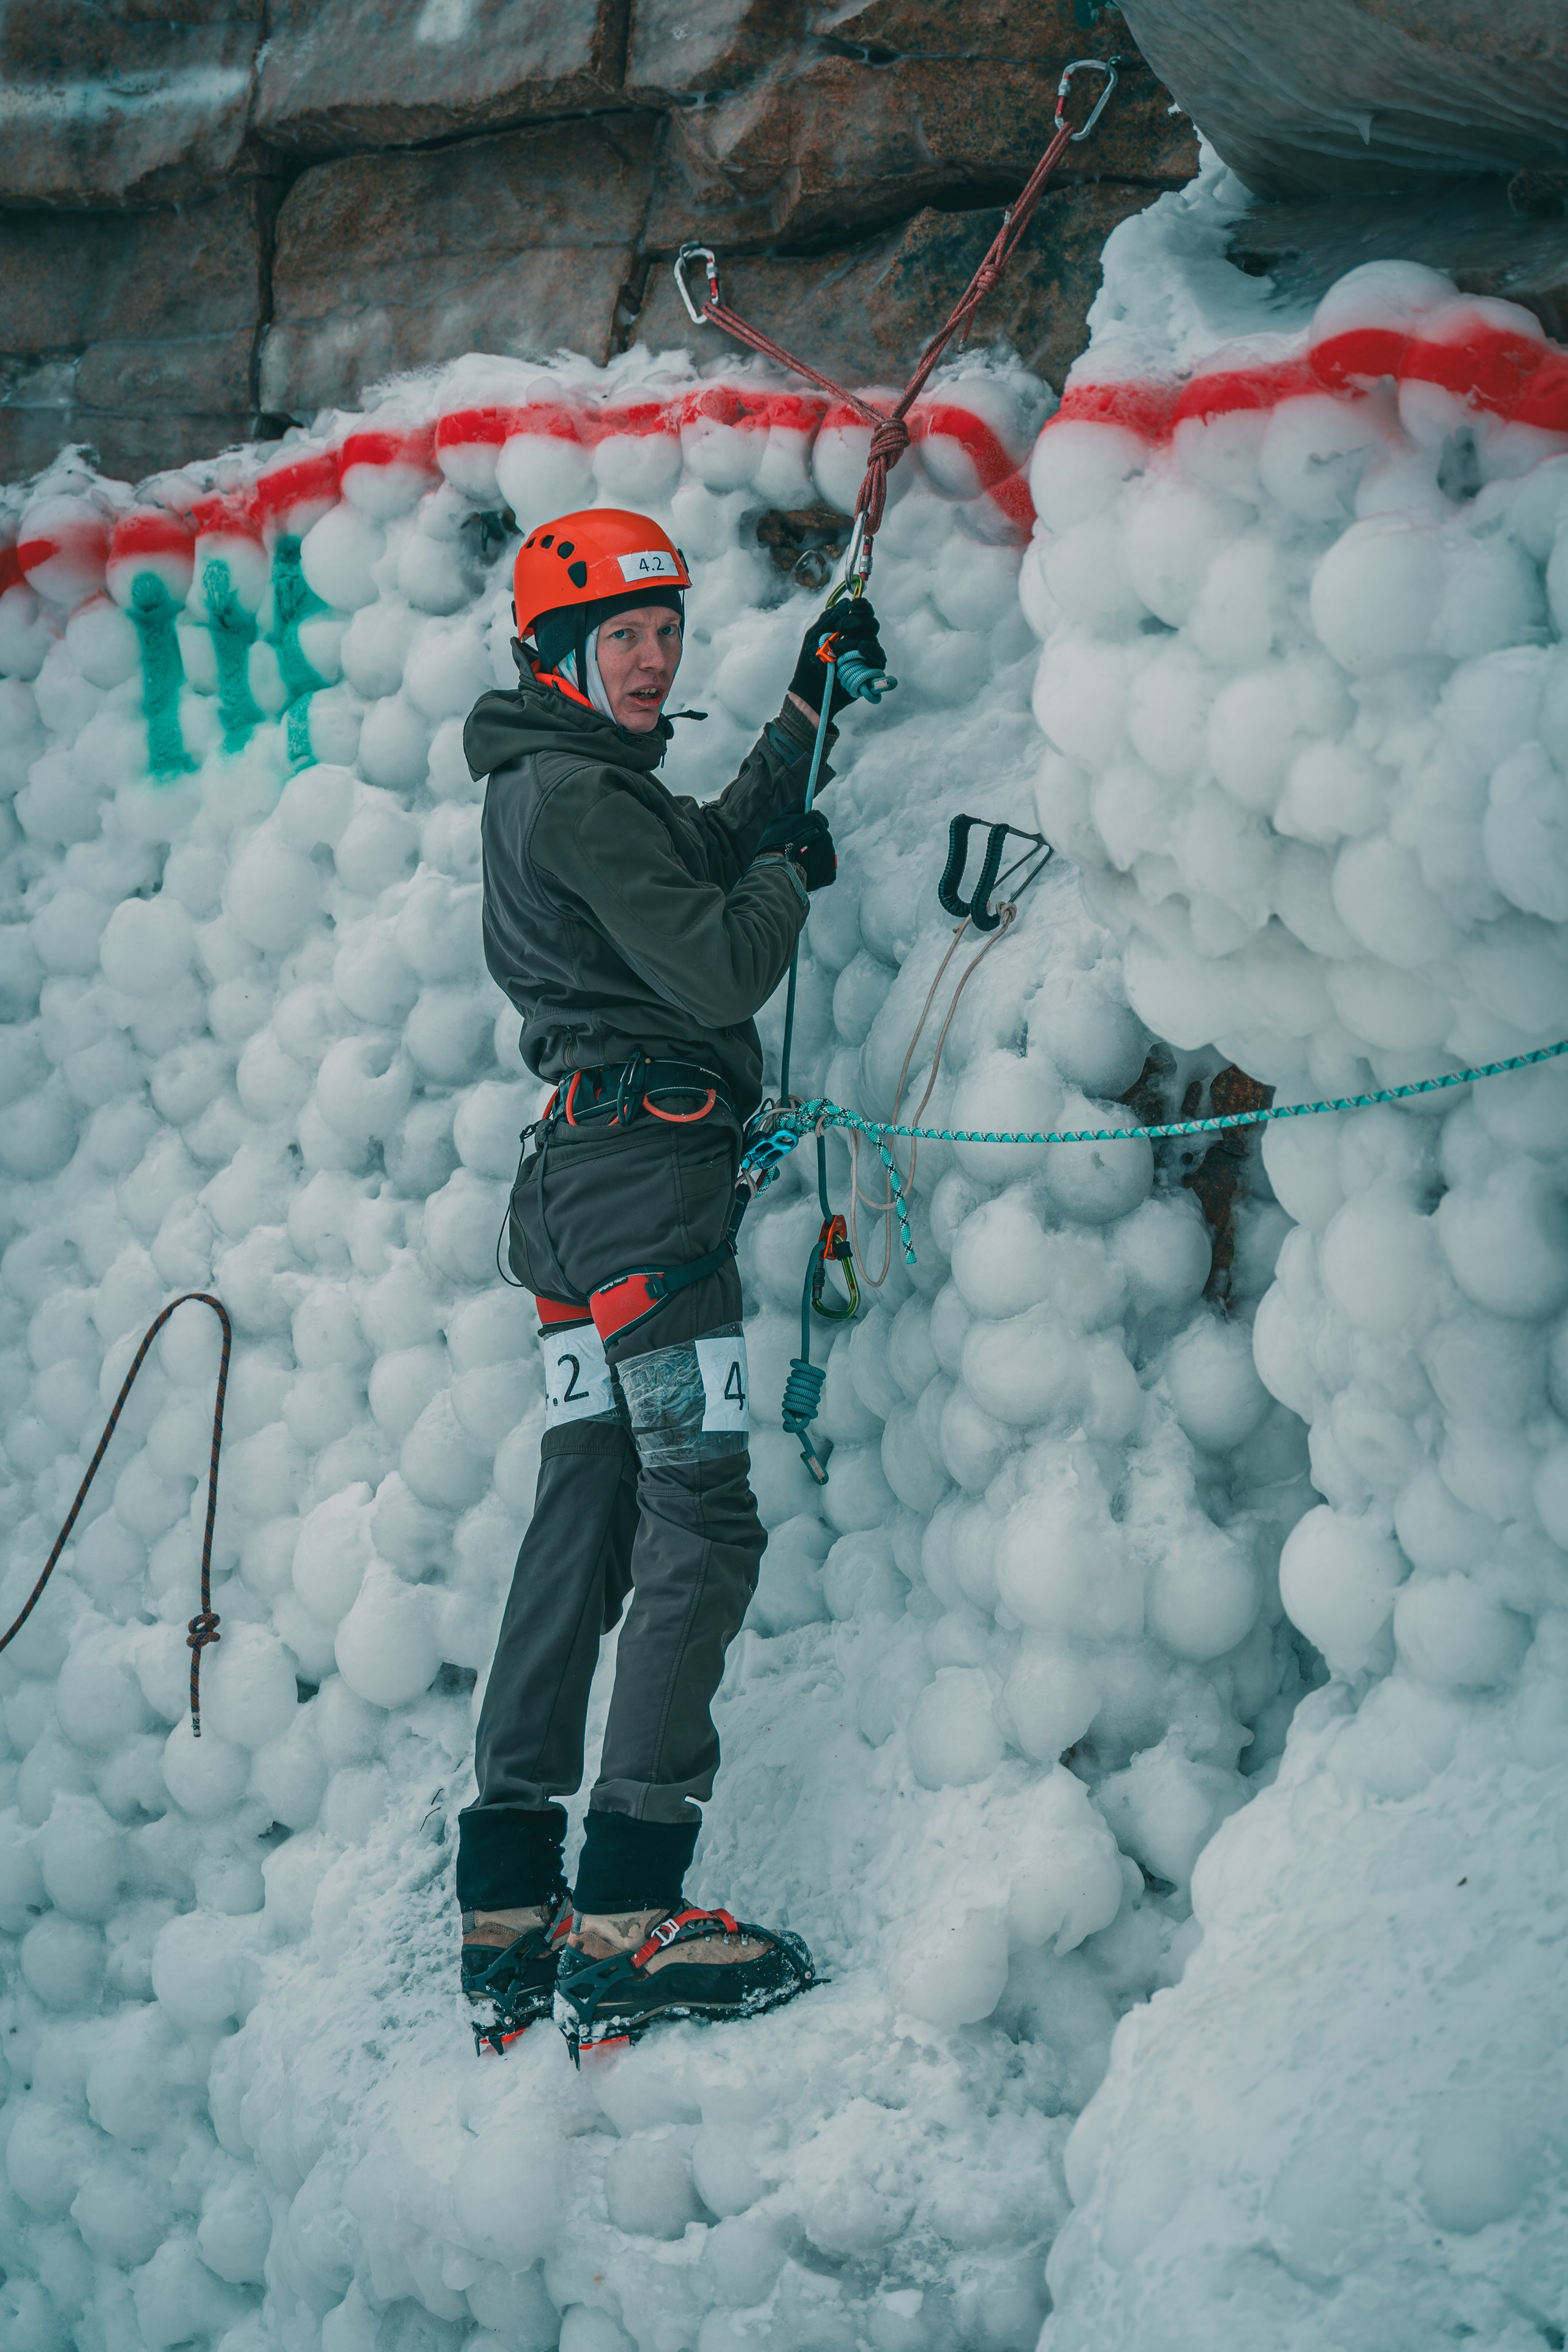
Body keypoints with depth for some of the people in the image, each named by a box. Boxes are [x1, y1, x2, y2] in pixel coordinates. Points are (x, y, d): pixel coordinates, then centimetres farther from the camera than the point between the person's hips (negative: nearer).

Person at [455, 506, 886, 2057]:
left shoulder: (551, 788, 19)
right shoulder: (578, 794, -12)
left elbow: (721, 843, 31)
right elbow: (719, 969, -16)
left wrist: (810, 705, 30)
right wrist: (794, 875, 2)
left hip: (580, 1174, 10)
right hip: (648, 1163, -10)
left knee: (585, 1519, 9)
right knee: (702, 1521, -13)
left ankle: (508, 1914, 9)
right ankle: (629, 1918, -19)